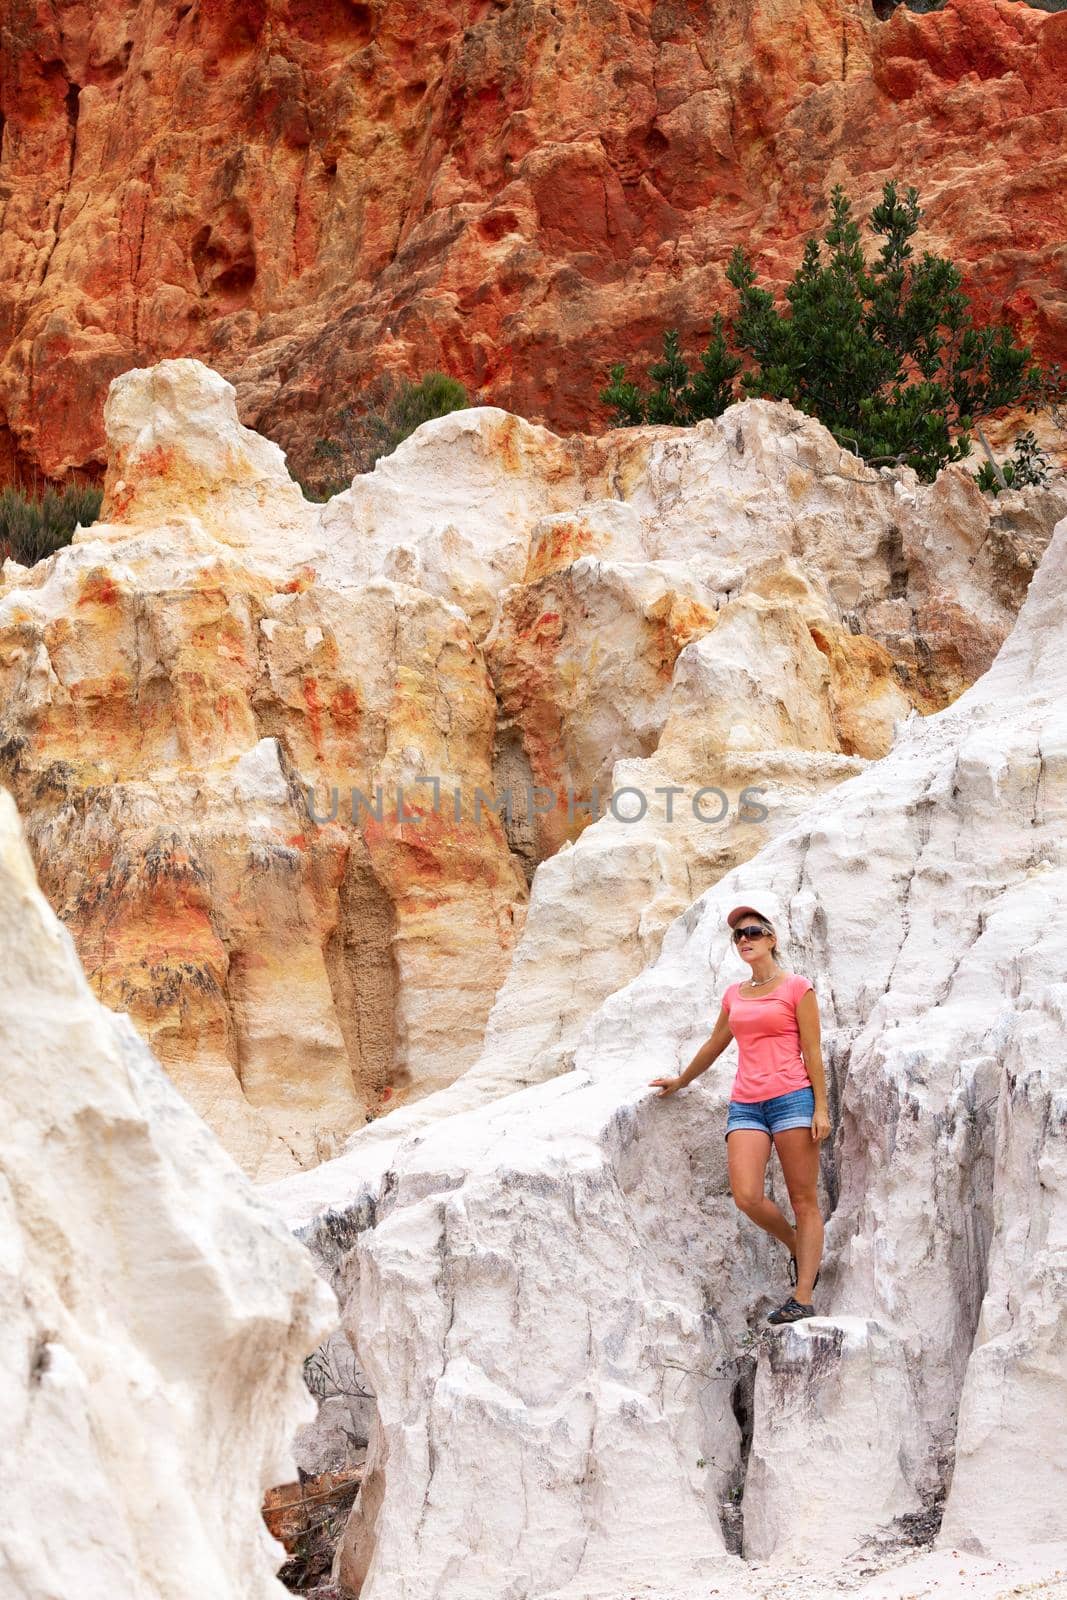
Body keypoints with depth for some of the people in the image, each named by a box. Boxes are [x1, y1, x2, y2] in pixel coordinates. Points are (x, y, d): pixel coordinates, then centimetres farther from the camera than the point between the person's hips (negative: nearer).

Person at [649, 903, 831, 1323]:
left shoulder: (797, 988, 3)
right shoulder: (734, 995, 17)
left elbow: (812, 1052, 0)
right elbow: (714, 1045, 31)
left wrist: (821, 1108, -7)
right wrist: (680, 1081, 41)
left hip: (791, 1098, -4)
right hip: (745, 1105, 5)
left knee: (804, 1200, -3)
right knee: (746, 1197, -13)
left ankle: (803, 1298, -4)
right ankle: (798, 1247, 14)